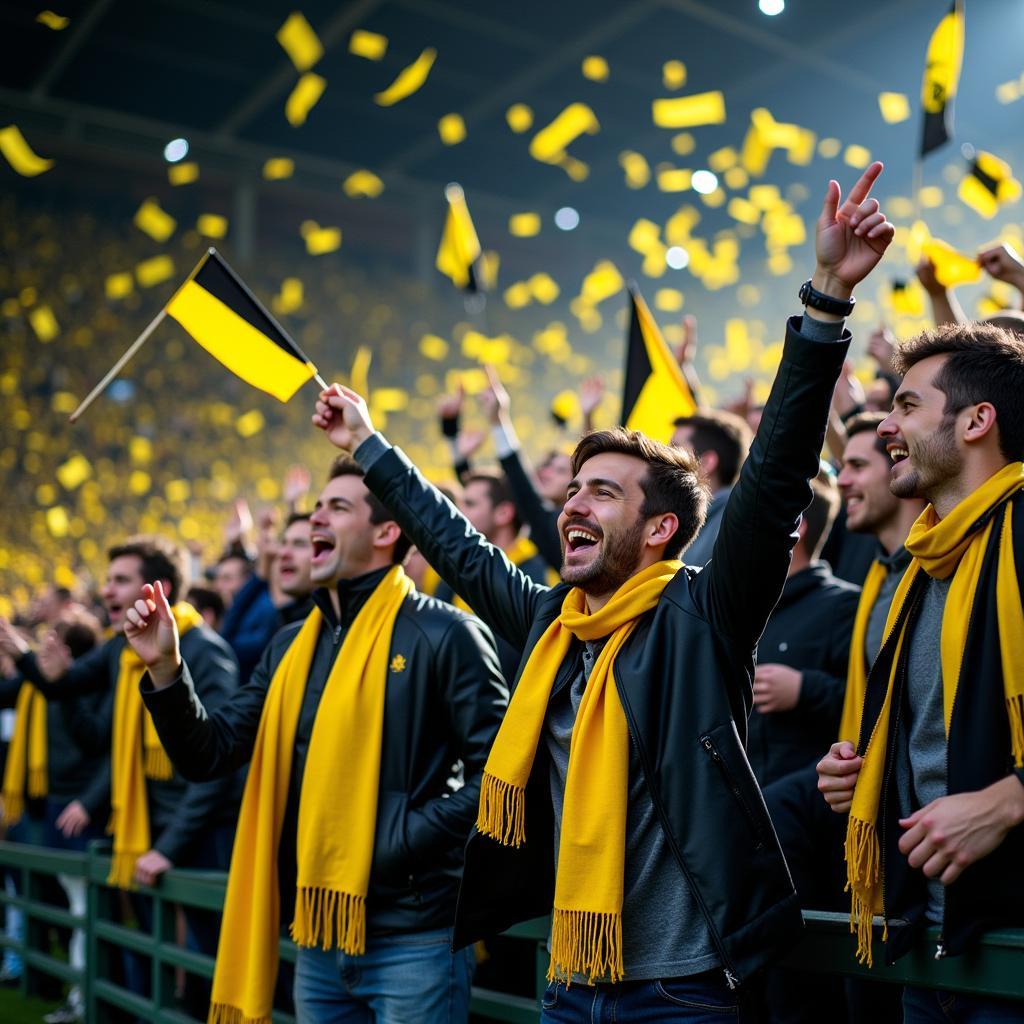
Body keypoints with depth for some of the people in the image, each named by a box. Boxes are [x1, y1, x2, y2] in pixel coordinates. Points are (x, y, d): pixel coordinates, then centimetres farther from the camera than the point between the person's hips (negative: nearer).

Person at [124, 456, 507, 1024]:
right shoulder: (292, 646, 11)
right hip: (318, 940, 6)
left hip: (411, 940, -6)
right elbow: (210, 753, 8)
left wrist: (403, 840, -18)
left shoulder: (444, 634, -10)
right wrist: (166, 668, -5)